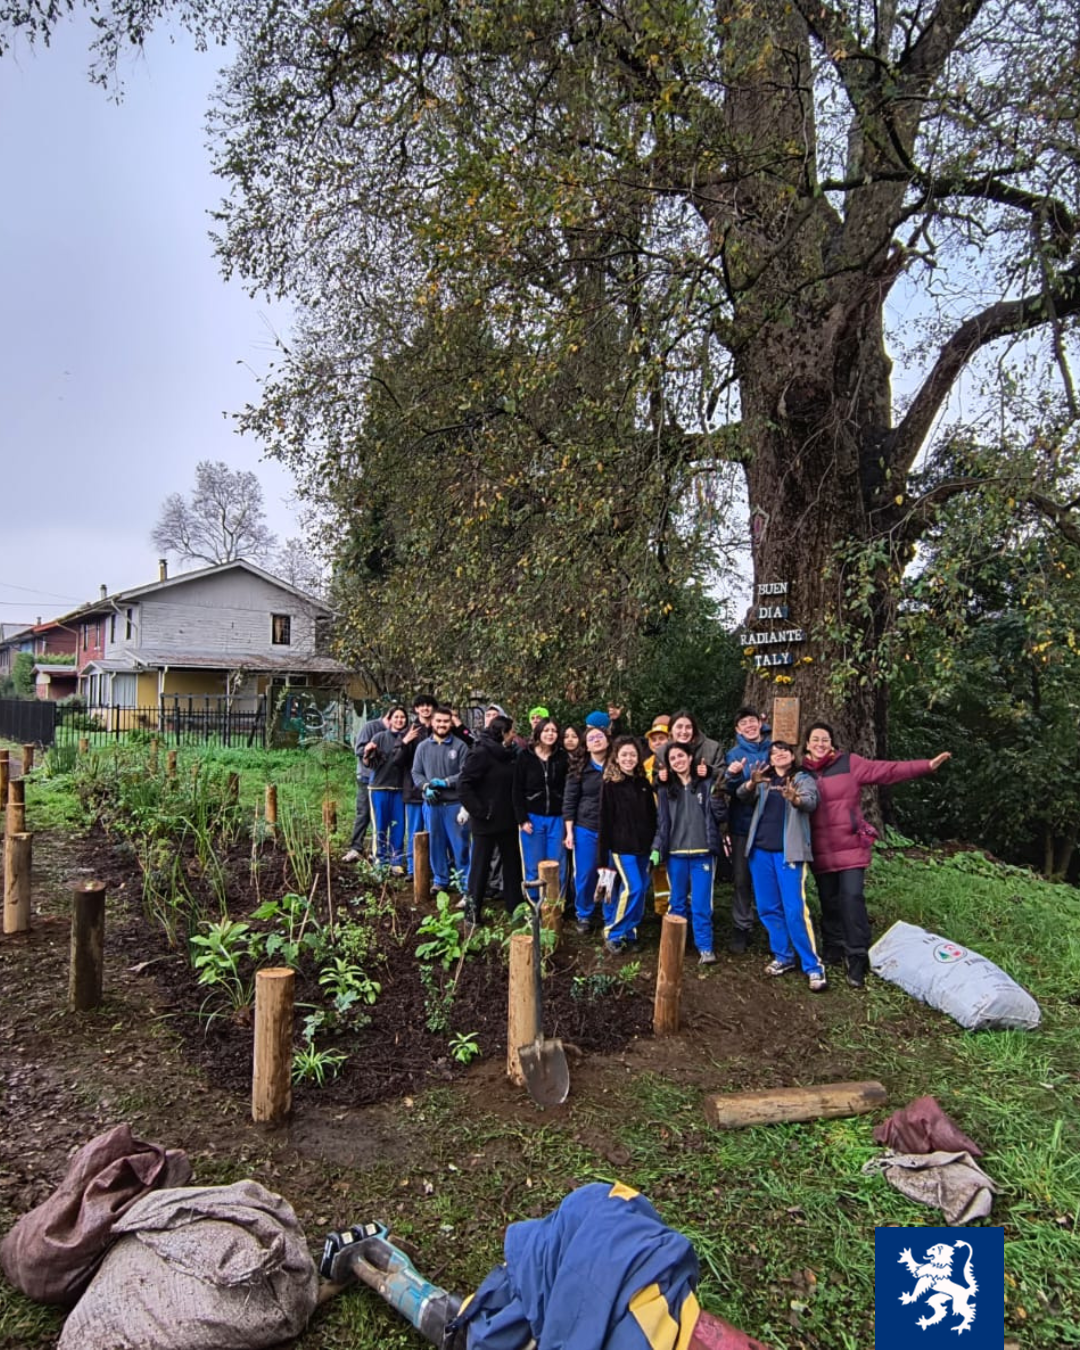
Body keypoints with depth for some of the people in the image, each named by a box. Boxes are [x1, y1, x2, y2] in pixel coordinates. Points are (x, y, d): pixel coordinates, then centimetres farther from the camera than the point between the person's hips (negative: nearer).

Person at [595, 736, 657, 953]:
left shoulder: (644, 783, 9)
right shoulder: (609, 784, -5)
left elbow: (652, 816, 13)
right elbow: (605, 819, -7)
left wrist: (654, 843, 9)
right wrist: (603, 852, -8)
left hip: (642, 846, 6)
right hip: (621, 845, -5)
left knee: (641, 888, 7)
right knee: (632, 888, -14)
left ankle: (630, 933, 22)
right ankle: (613, 934, -1)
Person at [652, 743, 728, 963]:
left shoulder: (707, 784, 1)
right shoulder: (665, 789, 8)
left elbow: (721, 817, 0)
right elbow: (661, 821, 11)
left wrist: (717, 796, -15)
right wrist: (656, 848, 4)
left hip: (703, 853, -2)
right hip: (675, 854, 3)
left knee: (701, 904, -2)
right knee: (677, 903, 13)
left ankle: (705, 947, 8)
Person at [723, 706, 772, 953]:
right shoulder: (734, 754, 2)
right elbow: (730, 791, -6)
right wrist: (733, 776, -27)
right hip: (743, 823, 0)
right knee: (741, 878, 4)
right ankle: (741, 928, 14)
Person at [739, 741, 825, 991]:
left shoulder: (804, 779, 5)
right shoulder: (763, 780, 15)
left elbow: (811, 802, -16)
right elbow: (743, 795, -4)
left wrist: (795, 799, -40)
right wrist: (752, 783, -28)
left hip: (789, 850, -4)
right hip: (760, 849, 4)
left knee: (795, 909, -10)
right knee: (768, 908, 9)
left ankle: (813, 966, -3)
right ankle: (783, 956, 22)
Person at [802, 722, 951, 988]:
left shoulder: (850, 764, -1)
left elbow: (888, 770, -5)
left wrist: (927, 765, -11)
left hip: (850, 845, -2)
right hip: (820, 850, 2)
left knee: (852, 897, -10)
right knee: (828, 901, 11)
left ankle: (856, 959, -2)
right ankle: (834, 950, 26)